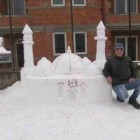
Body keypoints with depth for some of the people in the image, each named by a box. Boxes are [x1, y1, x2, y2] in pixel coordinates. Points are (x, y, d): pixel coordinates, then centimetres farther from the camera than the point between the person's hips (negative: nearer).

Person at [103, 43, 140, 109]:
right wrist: (108, 76, -20)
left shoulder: (128, 59, 6)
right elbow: (105, 70, 2)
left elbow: (133, 69, 20)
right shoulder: (110, 60, -2)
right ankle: (119, 96, 9)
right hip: (117, 84, -4)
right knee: (124, 96, -32)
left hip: (127, 82, 4)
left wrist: (132, 77, 2)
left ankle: (132, 100, 1)